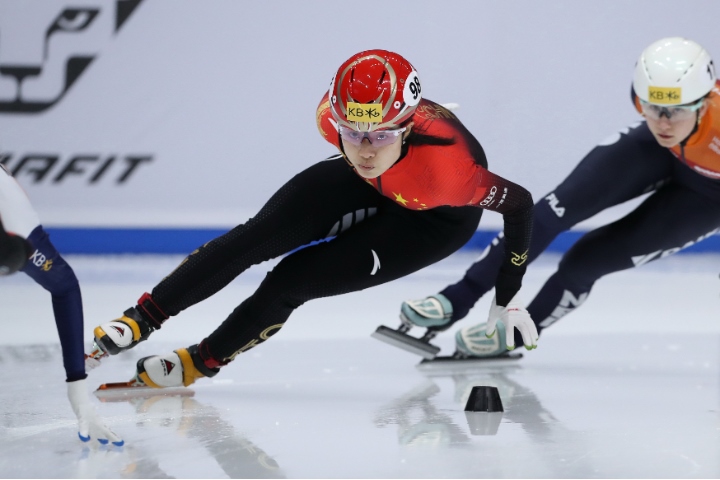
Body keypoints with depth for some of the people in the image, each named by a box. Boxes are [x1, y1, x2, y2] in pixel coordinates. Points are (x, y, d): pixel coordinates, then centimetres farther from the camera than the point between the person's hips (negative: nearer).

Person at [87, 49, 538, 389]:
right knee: (257, 237, -7)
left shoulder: (447, 169, -46)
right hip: (363, 184, 4)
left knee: (295, 280, -13)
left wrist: (508, 298, -22)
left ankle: (204, 361, 6)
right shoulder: (334, 113, -33)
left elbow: (520, 204, -29)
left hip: (436, 218, -4)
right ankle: (142, 320, 3)